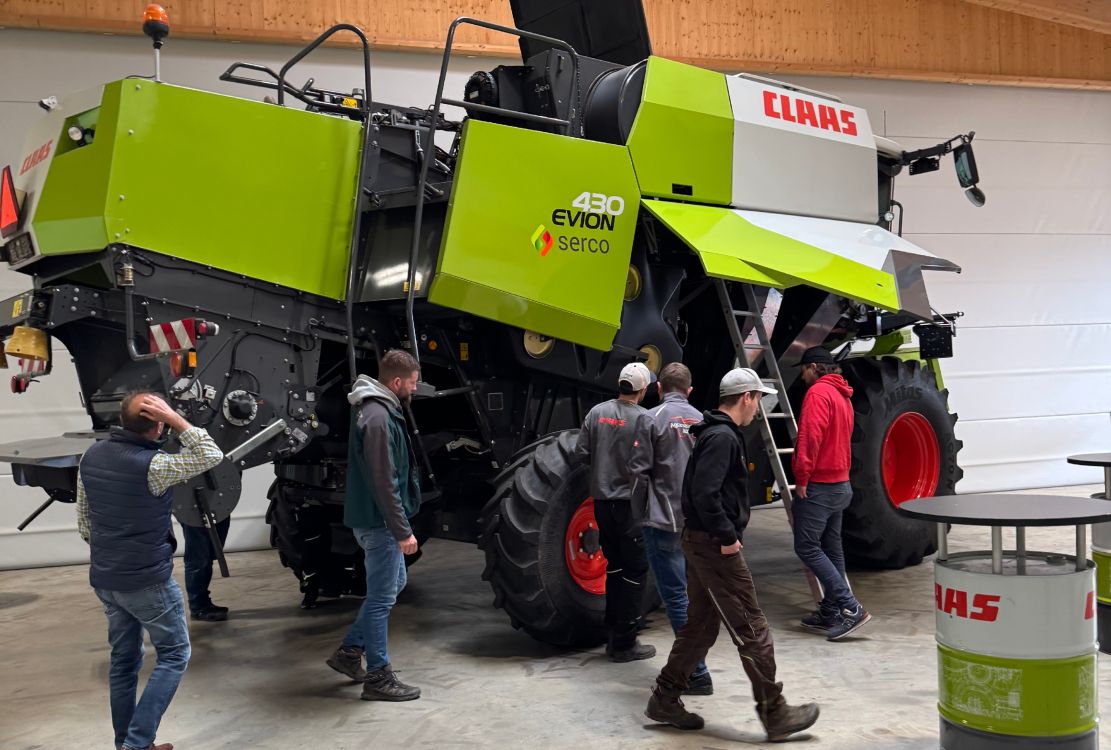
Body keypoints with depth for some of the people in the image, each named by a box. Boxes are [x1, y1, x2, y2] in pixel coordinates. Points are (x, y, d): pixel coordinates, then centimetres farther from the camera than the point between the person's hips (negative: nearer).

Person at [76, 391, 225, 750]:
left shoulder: (91, 456, 0)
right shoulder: (152, 465, -23)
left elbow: (84, 521, 10)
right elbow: (212, 456, -15)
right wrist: (175, 419, -19)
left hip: (105, 579, 7)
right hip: (148, 580, -7)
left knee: (123, 660, 18)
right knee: (174, 654, 8)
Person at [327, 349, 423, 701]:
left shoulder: (379, 410, 10)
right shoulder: (378, 417, -22)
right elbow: (384, 483, -24)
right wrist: (403, 531, -21)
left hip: (374, 518, 10)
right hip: (379, 521, -10)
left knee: (393, 583, 21)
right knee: (382, 596, 0)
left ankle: (350, 651, 27)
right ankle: (378, 677, 10)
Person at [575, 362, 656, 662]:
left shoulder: (597, 412, 2)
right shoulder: (643, 418, -13)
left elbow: (581, 452, 4)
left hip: (602, 501, 6)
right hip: (631, 502, -6)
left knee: (614, 567, 17)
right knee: (635, 571, 3)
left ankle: (612, 636, 24)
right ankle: (625, 643, 6)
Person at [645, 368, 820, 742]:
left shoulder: (715, 433, 15)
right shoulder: (723, 437, -18)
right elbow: (705, 494, -27)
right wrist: (727, 536, -20)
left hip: (702, 543, 11)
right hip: (716, 546, -11)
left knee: (700, 626, 16)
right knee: (752, 631, -2)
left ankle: (665, 700, 23)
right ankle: (775, 714, 7)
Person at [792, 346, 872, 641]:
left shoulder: (818, 392, -13)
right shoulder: (843, 395, 17)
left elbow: (811, 438, -23)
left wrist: (802, 478, -18)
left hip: (818, 485, -10)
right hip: (840, 483, 10)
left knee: (807, 547, -7)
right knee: (831, 549, 13)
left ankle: (850, 607, -12)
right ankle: (830, 612, 18)